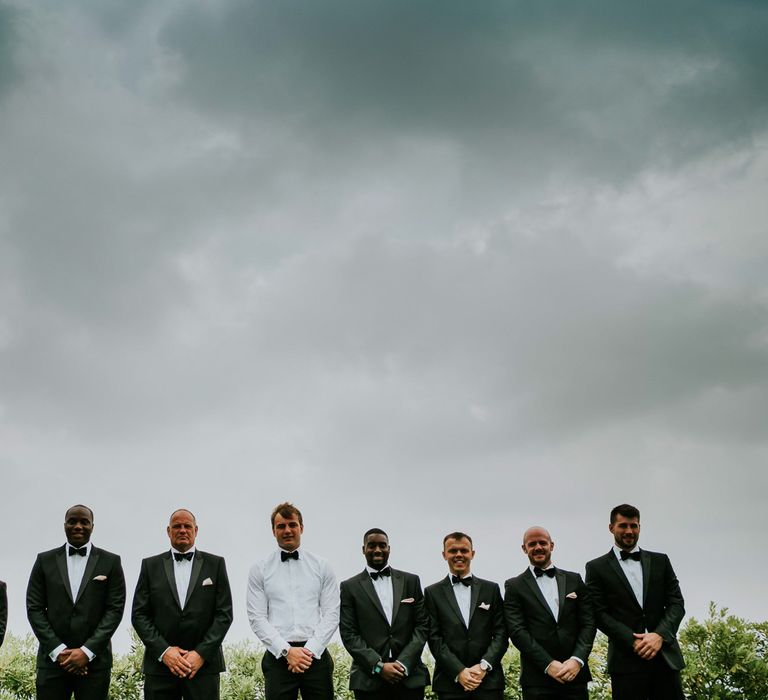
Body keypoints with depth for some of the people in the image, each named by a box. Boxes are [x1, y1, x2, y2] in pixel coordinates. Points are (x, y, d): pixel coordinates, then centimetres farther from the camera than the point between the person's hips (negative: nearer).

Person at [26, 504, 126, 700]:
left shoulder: (110, 562, 6)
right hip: (53, 659, 1)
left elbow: (115, 609, 0)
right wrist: (58, 650, -7)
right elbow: (34, 608, 4)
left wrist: (87, 651, -10)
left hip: (95, 660, -1)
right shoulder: (45, 560, 9)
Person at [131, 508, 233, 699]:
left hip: (204, 665, -1)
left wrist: (201, 653, -9)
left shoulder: (215, 564, 7)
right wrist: (163, 651, -8)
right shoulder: (151, 565, 9)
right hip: (160, 664, 1)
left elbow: (224, 613, 2)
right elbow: (139, 614, 4)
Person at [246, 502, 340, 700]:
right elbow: (257, 618, -1)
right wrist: (287, 651, -11)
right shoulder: (259, 570, 5)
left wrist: (310, 650, -9)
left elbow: (331, 614, 2)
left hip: (316, 654, 1)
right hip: (278, 656, -1)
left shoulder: (322, 567, 8)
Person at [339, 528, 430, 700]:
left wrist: (403, 663, -7)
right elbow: (349, 634, -1)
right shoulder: (350, 587, 5)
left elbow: (422, 625, 5)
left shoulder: (411, 581, 10)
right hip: (369, 679, -1)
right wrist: (379, 666, -11)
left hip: (410, 675, 1)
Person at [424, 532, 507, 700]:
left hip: (489, 680, 1)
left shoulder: (491, 589, 9)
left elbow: (501, 634, 4)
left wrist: (484, 666, -9)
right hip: (450, 683, -1)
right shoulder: (433, 592, 5)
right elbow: (434, 638, -1)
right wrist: (459, 672, -11)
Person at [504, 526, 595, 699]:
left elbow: (588, 623, 5)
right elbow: (517, 630, -5)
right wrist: (549, 664, -14)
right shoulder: (515, 586, 4)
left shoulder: (574, 580, 12)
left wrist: (577, 660, -10)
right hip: (537, 678, -2)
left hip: (575, 674, 2)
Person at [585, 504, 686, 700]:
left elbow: (676, 603, 9)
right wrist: (633, 641, -12)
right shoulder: (597, 567, 6)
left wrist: (660, 635, -8)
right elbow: (599, 613, -1)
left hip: (665, 655, 2)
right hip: (626, 660, -2)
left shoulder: (660, 561, 14)